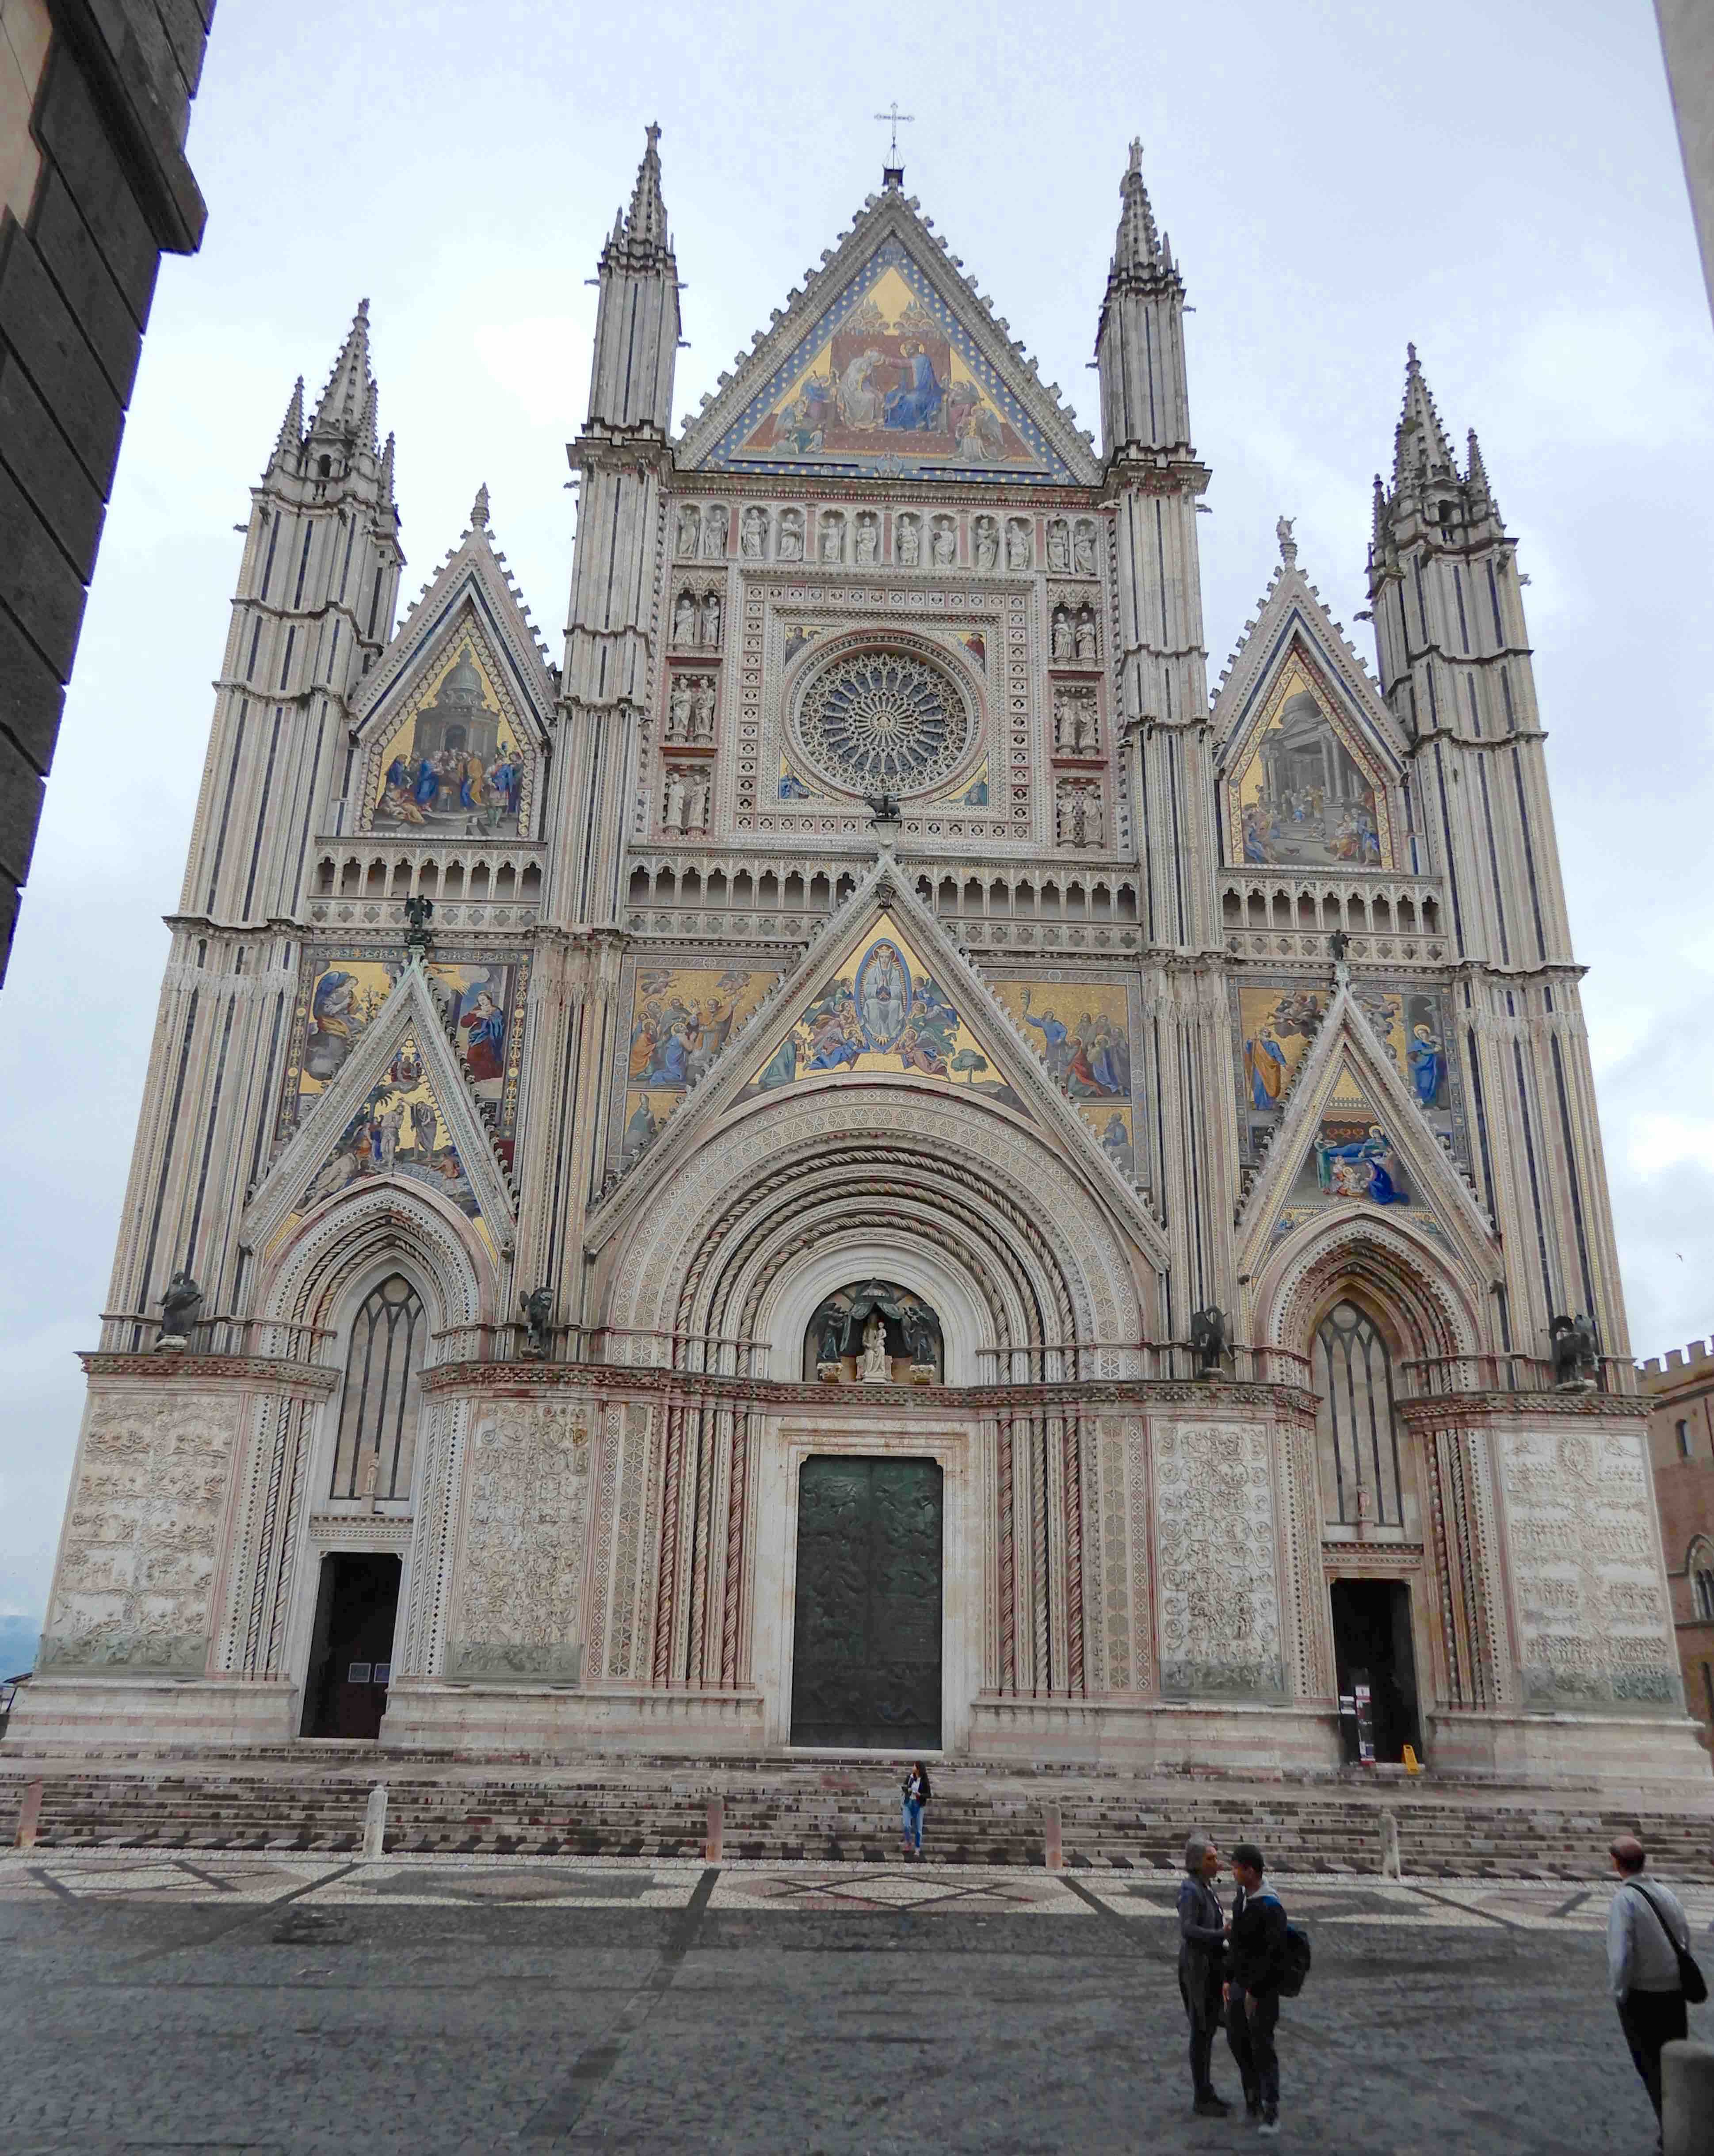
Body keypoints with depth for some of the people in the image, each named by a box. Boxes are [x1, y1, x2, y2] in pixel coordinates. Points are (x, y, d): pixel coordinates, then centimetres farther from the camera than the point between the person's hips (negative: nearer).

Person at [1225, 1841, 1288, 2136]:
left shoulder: (1271, 1907, -23)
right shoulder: (1240, 1898, 3)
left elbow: (1275, 1953, -25)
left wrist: (1255, 1991, -21)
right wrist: (1229, 1979, 10)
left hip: (1263, 1988, -8)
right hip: (1240, 1984, 8)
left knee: (1262, 2047, -2)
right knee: (1237, 2040, 13)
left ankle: (1271, 2113, 9)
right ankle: (1253, 2098, 30)